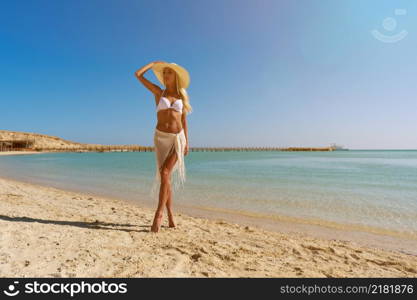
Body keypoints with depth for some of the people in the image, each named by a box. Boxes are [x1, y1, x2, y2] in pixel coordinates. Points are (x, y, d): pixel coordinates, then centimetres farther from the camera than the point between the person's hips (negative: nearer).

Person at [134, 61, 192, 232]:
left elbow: (184, 121, 12)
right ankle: (170, 216, 12)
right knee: (165, 177, 1)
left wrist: (187, 142, 5)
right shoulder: (158, 92, 10)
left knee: (165, 173, -18)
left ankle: (159, 214, -16)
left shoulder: (182, 96, 12)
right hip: (161, 137, 1)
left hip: (177, 138, 0)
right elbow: (138, 74, 4)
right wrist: (154, 63, 18)